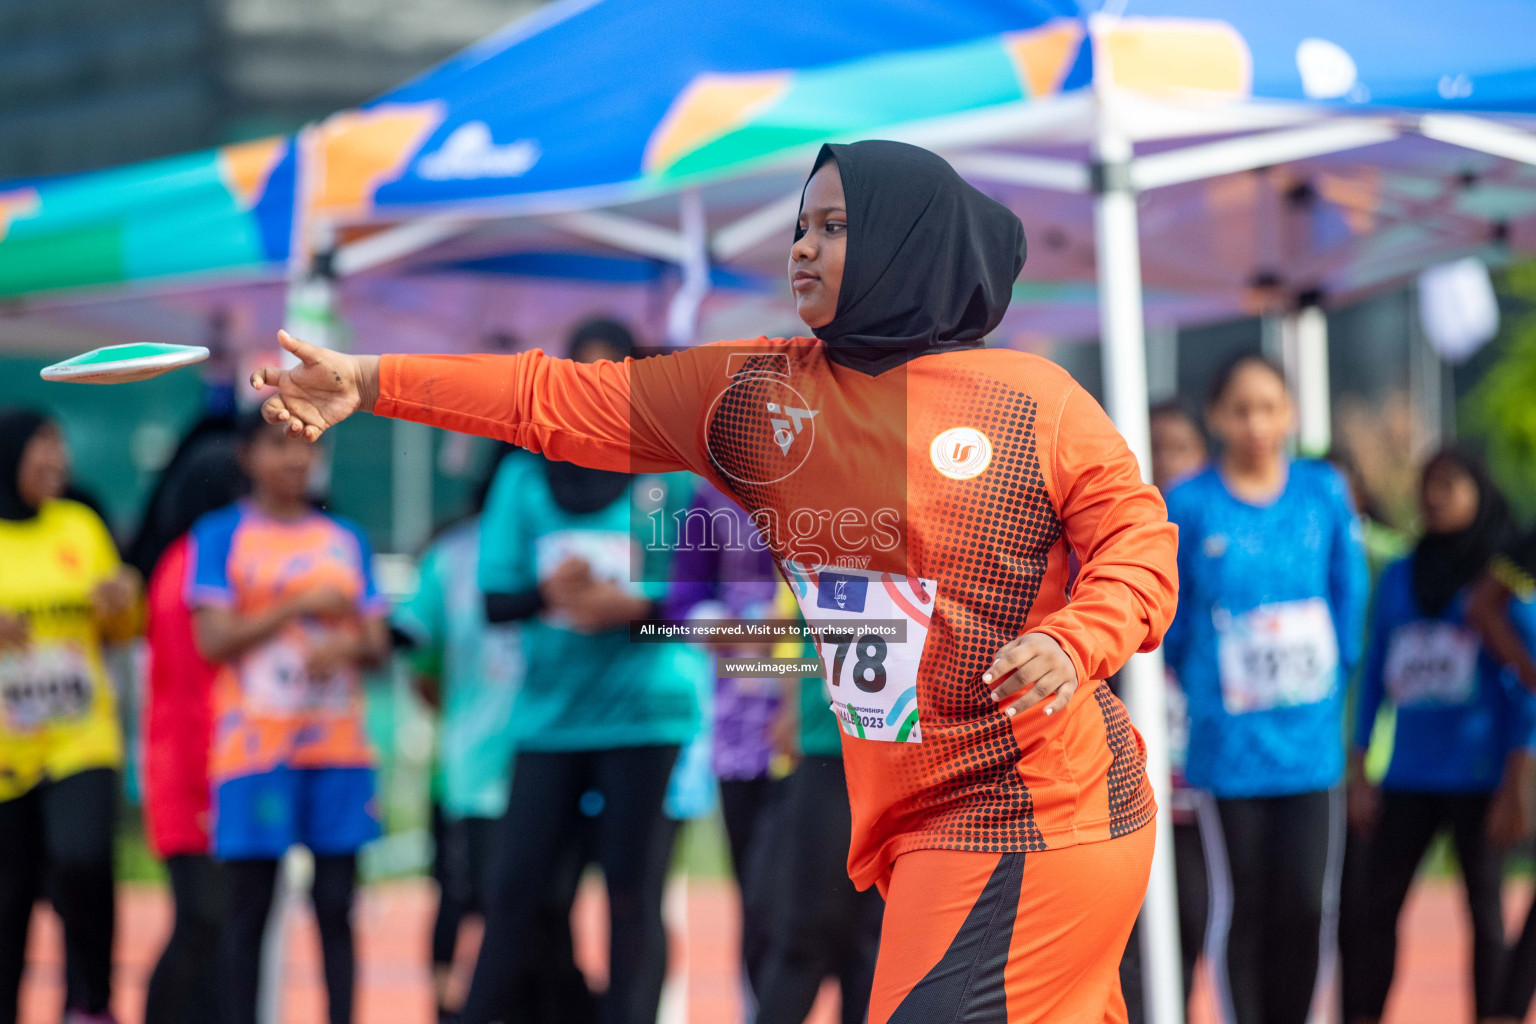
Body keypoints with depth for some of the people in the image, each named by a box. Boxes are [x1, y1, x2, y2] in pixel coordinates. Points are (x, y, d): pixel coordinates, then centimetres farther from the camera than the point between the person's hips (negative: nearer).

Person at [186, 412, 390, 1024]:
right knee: (249, 904, -2)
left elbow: (377, 644, 13)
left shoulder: (346, 541, 15)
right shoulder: (221, 536, 3)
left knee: (336, 904, 2)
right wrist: (299, 607, -12)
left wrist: (348, 643, -9)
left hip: (338, 747, 3)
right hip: (255, 745, -3)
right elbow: (212, 639, -7)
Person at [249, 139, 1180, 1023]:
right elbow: (563, 402, 7)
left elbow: (1137, 535, -3)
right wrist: (375, 382, 3)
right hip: (911, 818, 5)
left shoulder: (1032, 401, -5)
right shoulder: (751, 392, 8)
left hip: (1033, 812, -5)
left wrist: (1075, 644, -22)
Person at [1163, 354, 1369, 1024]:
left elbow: (1348, 593, 12)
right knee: (1242, 906, 2)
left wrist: (1333, 670, 13)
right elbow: (1171, 616, 6)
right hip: (1228, 744, -2)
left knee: (1307, 906, 0)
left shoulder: (1324, 492, 2)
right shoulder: (1188, 506, -5)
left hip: (1311, 740, 2)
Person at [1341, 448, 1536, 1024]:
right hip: (1409, 774, 4)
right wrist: (1358, 772, 10)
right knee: (1377, 904, -1)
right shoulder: (1399, 576, 11)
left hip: (1480, 773, -4)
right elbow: (1373, 674, 14)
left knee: (1484, 906, 1)